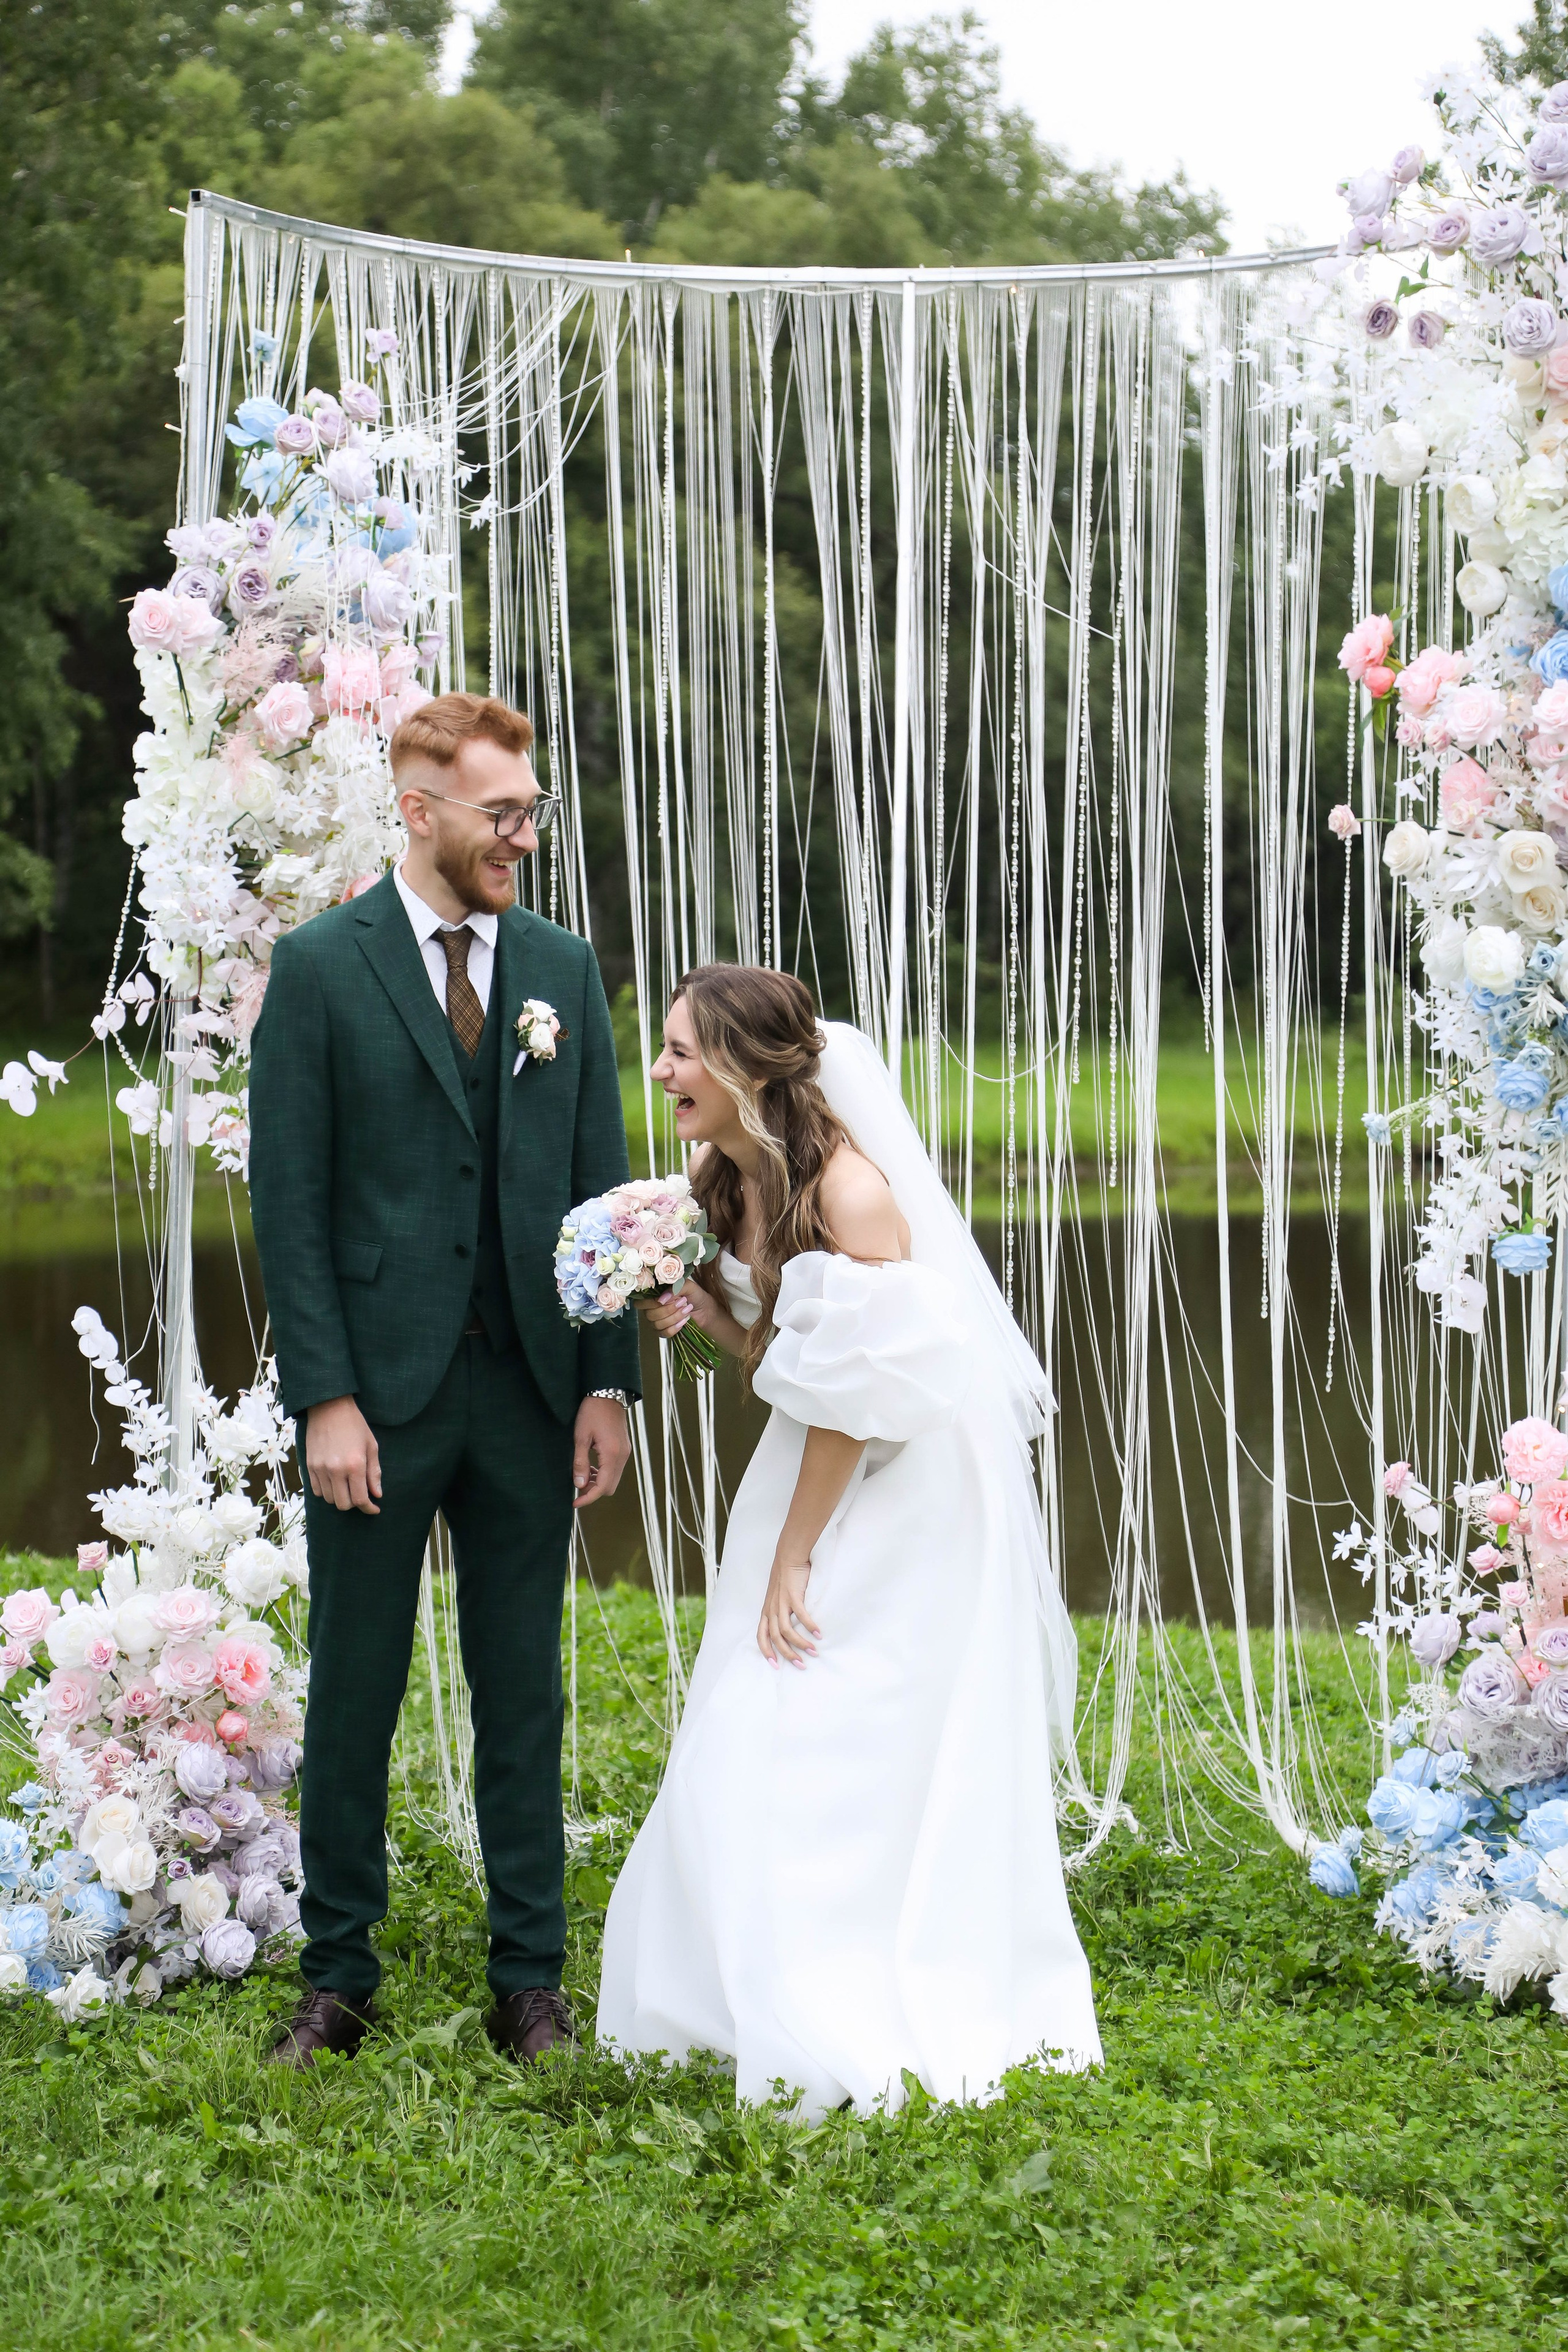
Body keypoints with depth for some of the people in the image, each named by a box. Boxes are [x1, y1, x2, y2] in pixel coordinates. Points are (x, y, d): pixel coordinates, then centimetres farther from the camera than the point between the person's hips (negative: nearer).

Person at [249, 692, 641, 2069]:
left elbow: (600, 1185, 8)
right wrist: (324, 1398, -12)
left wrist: (609, 1382, 1)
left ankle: (532, 1982, 18)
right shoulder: (322, 967, -3)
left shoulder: (564, 969, 7)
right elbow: (289, 1197, -6)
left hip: (529, 1389, 3)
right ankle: (339, 1980, 18)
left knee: (525, 1694, 9)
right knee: (354, 1693, 6)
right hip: (378, 1390, -3)